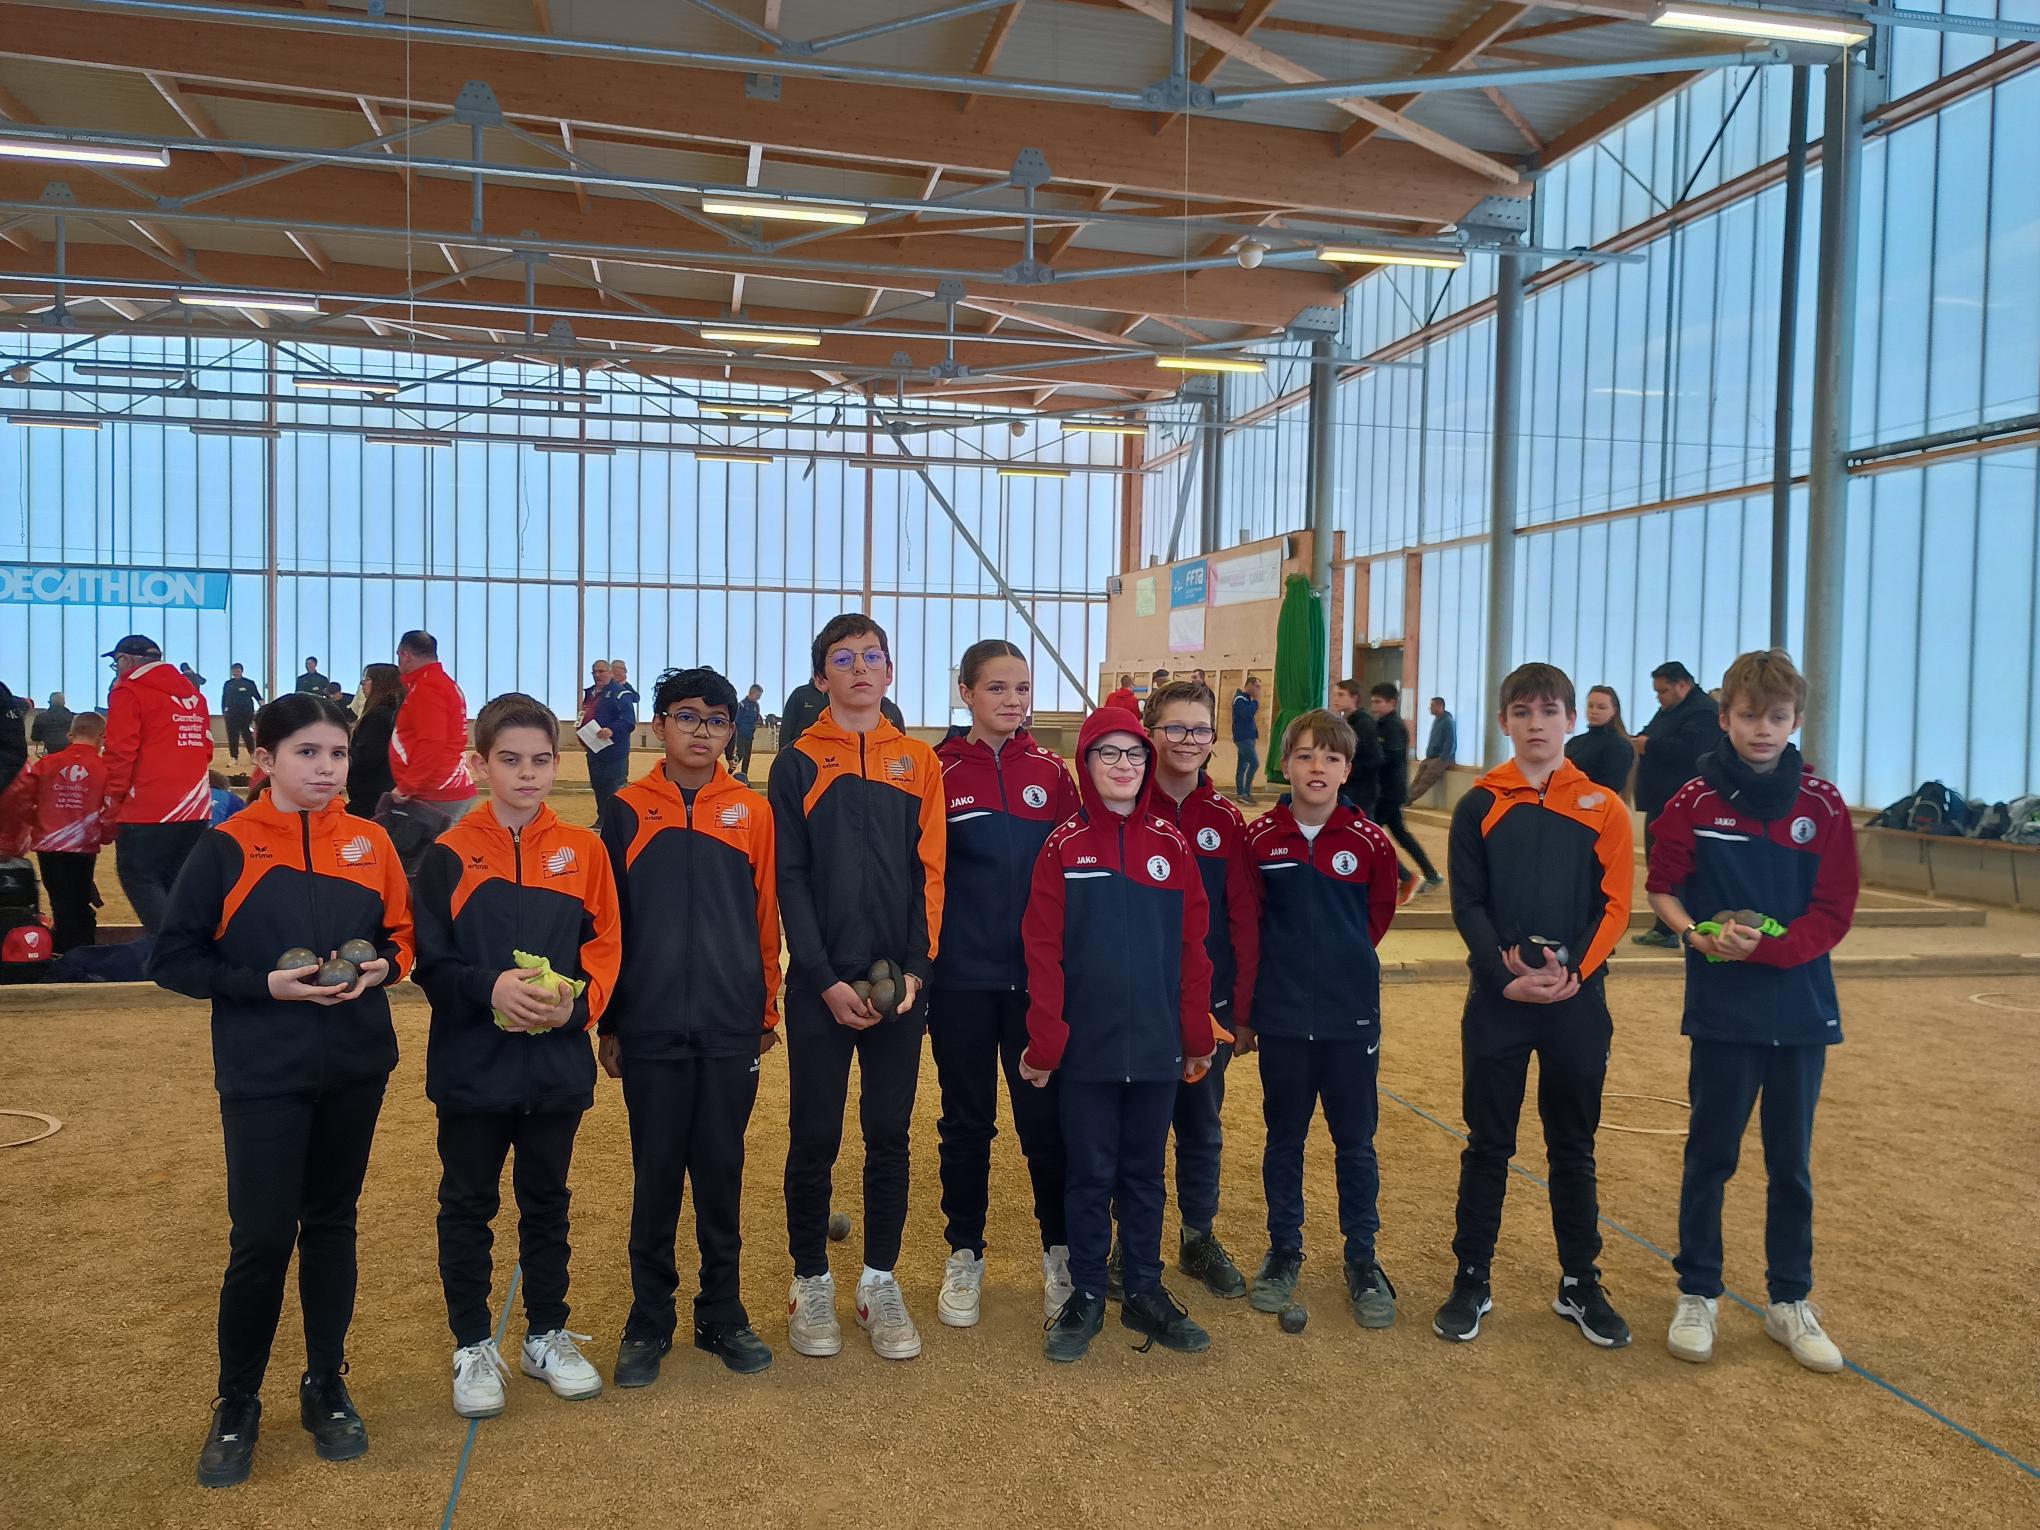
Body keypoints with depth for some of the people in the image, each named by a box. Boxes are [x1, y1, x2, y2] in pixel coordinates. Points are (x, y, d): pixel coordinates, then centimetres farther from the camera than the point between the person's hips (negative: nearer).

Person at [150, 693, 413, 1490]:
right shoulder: (226, 847, -7)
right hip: (263, 1075, -3)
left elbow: (401, 934, 10)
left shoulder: (370, 842, 2)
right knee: (262, 1238, 0)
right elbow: (172, 958, -5)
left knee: (331, 1225, 14)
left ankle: (326, 1386, 29)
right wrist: (266, 983, -18)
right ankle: (236, 1405, 21)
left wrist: (379, 969, -11)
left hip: (354, 1068, 3)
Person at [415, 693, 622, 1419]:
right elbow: (428, 959, -7)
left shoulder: (582, 850, 0)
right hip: (472, 1065, -1)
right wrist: (491, 987, -23)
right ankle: (473, 1346, 27)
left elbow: (605, 946, 0)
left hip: (557, 1063, 2)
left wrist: (576, 1002, -16)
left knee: (547, 1201, 15)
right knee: (468, 1204, 11)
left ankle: (547, 1334, 31)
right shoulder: (450, 854, -4)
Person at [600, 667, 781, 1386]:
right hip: (650, 1030, 0)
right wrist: (607, 1022, 3)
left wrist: (766, 1012, 6)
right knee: (655, 1178, 9)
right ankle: (648, 1322, 24)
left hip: (730, 1030, 1)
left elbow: (766, 918, 4)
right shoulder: (626, 812, 1)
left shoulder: (752, 813, 2)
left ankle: (722, 1314, 25)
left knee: (721, 1175, 10)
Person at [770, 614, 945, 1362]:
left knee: (890, 1135, 9)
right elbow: (790, 879, -4)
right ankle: (811, 1281, 23)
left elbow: (929, 872, 2)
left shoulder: (919, 762, 6)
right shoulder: (798, 764, 0)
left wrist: (915, 969, -8)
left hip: (899, 984, 2)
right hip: (820, 985, -2)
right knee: (816, 1136, 6)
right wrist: (826, 980, -11)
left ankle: (880, 1280, 23)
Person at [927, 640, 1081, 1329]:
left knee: (1045, 1116, 8)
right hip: (961, 980, -1)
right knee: (967, 1121, 11)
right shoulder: (939, 773, -3)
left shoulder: (1051, 773, 3)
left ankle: (1059, 1251, 26)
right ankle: (964, 1254, 27)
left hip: (1037, 976, 1)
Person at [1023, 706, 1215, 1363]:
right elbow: (1043, 952, -7)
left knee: (1145, 1172, 14)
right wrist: (1044, 1044, -10)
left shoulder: (1171, 845, 2)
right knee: (1090, 1175, 9)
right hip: (1087, 1046, -2)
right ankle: (1085, 1296, 24)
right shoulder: (1064, 847, -4)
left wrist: (1198, 1037, 4)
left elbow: (1191, 947, 4)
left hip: (1156, 1044, 2)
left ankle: (1145, 1291, 28)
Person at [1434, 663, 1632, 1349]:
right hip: (1497, 997, 0)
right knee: (1487, 1143, 8)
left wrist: (1574, 971, -16)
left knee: (1573, 1145, 12)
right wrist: (1505, 974, -15)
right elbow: (1467, 905, -3)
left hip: (1578, 1000, 1)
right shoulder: (1479, 805, 1)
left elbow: (1614, 907, -2)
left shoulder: (1602, 808, 2)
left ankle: (1580, 1282, 26)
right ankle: (1471, 1280, 20)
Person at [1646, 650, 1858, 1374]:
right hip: (1722, 1011, -1)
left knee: (1791, 1161, 13)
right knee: (1710, 1155, 8)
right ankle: (1697, 1294, 22)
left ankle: (1790, 1301, 27)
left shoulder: (1822, 804, -3)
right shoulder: (1693, 801, -5)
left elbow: (1834, 912, -5)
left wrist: (1764, 947, -20)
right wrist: (1697, 933, -18)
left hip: (1801, 1009, 1)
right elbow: (1662, 888, 1)